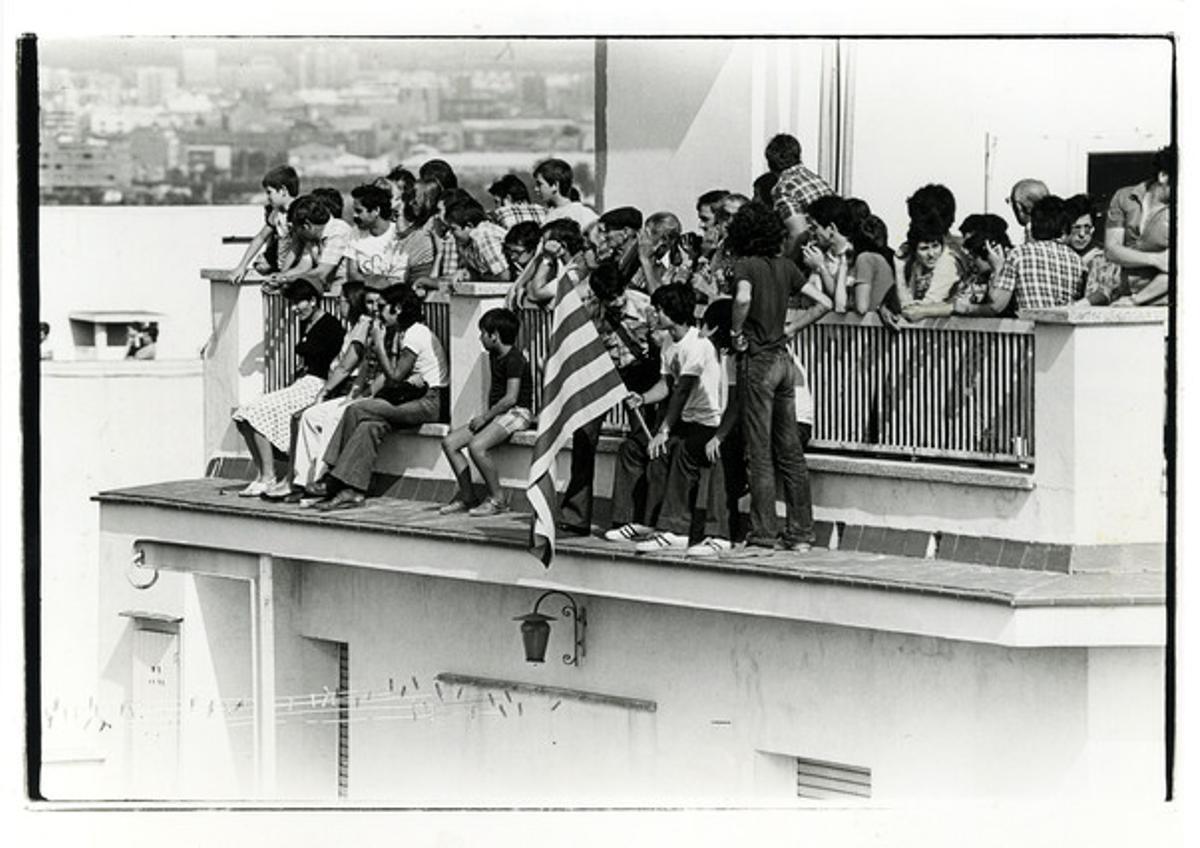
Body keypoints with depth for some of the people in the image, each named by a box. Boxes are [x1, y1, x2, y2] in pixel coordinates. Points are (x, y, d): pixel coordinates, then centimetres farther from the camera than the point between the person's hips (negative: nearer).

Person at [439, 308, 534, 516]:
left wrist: (485, 416, -15)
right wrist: (485, 415, 8)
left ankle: (497, 499, -18)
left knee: (476, 445, -32)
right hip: (497, 413, 10)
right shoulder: (494, 356, 16)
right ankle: (467, 496, 1)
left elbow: (511, 398, -21)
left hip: (517, 412, -10)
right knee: (449, 442, -2)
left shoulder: (514, 359, -15)